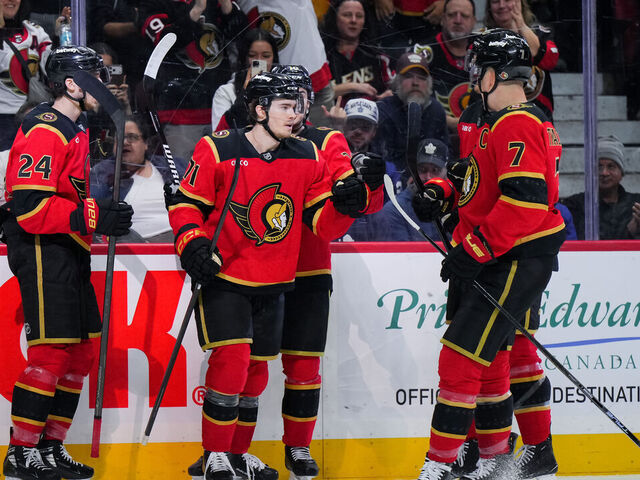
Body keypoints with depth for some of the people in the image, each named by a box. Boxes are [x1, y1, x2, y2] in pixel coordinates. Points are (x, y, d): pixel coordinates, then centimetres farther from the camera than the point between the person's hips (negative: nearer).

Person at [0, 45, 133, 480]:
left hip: (69, 252, 10)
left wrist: (106, 215, 13)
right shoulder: (44, 131, -15)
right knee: (52, 351, -11)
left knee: (81, 349, 10)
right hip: (42, 251, -10)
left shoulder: (76, 130, 18)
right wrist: (92, 218, -26)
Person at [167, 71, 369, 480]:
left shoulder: (308, 158, 1)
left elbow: (323, 223, 1)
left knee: (256, 369, 12)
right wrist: (193, 243, -20)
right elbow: (186, 203, -4)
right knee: (232, 358, -16)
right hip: (222, 278, -5)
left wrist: (346, 204, -19)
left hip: (273, 285, 5)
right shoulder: (218, 151, -12)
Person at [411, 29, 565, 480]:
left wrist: (475, 249, -25)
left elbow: (524, 199, -27)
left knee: (461, 356, -13)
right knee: (487, 358, 16)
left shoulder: (518, 126, -18)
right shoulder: (497, 122, 17)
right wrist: (443, 197, 11)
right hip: (487, 259, 11)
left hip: (517, 263, -11)